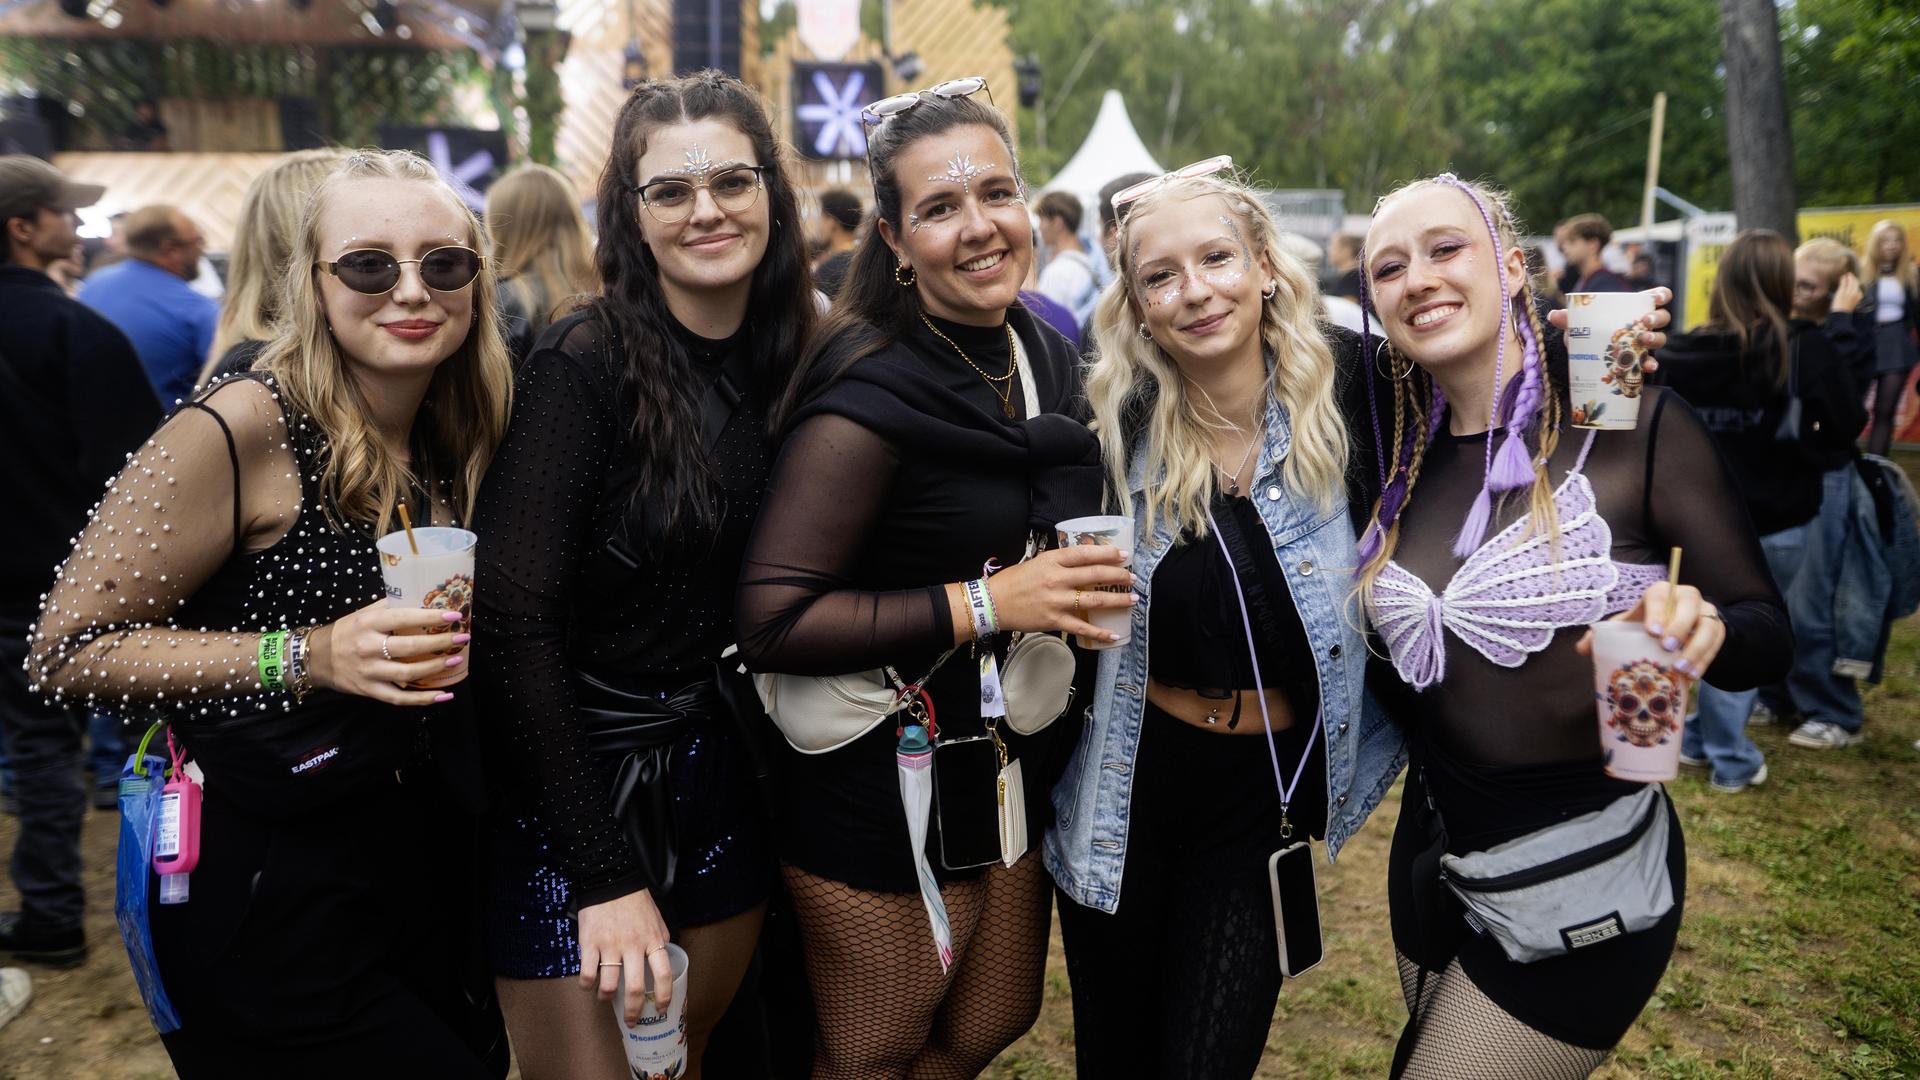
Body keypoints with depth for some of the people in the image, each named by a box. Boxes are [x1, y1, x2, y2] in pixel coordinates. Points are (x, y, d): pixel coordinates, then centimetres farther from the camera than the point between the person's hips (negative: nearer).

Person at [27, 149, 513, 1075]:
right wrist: (305, 656, -27)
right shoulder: (238, 434, -18)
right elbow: (66, 653, -16)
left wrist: (465, 640, -4)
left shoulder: (460, 436, 2)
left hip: (424, 851, 6)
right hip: (265, 885, -6)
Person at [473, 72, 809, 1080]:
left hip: (721, 767, 6)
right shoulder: (585, 362, -17)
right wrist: (607, 874, -22)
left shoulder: (793, 362, 0)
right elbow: (514, 622, -20)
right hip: (574, 773, -5)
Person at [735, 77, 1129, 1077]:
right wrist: (983, 604, -27)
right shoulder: (869, 397, -22)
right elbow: (771, 622, -26)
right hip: (884, 798, -7)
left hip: (1014, 776, 7)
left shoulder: (1050, 361, 2)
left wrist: (1084, 589, 2)